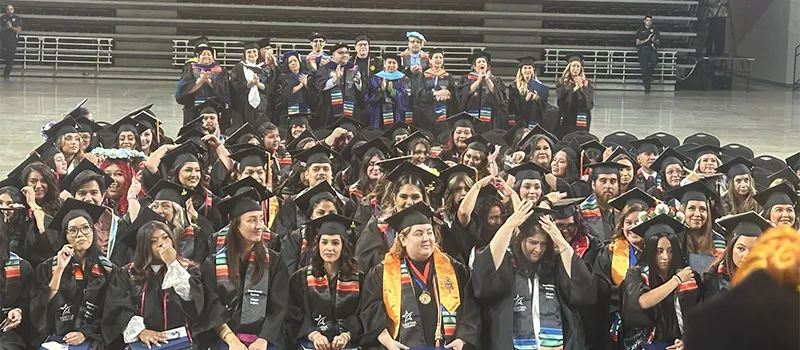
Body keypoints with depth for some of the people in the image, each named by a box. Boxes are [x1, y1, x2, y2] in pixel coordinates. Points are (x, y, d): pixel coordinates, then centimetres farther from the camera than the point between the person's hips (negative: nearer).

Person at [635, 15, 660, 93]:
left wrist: (654, 41, -10)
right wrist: (647, 40, -8)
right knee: (644, 68, -11)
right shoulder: (640, 30, 11)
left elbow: (658, 42, 13)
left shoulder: (655, 30, 14)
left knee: (654, 61, -32)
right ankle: (647, 87, -5)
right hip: (643, 49, 0)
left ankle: (650, 74, -4)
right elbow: (638, 42, 4)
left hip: (652, 49, 0)